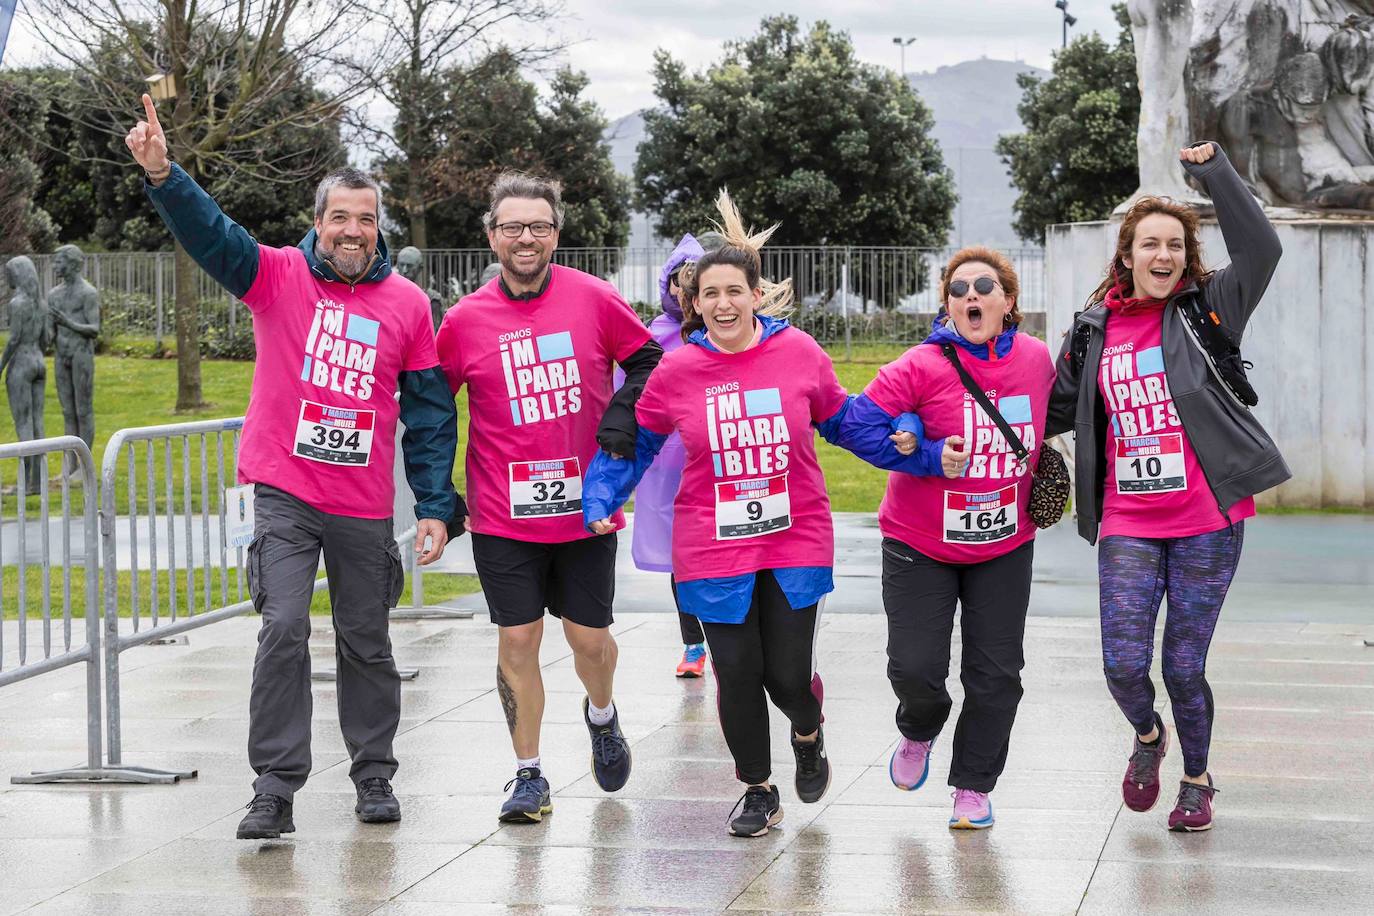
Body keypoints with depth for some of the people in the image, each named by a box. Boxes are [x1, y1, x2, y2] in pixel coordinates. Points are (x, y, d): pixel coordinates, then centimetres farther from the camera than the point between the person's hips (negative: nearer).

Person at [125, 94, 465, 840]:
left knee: (366, 640, 13)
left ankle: (374, 774, 28)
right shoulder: (278, 277, -1)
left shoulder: (407, 304, 2)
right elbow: (210, 234, -17)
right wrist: (161, 175, -36)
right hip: (284, 493, -2)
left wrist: (437, 506, 0)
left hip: (365, 506, 2)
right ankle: (275, 787, -5)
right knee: (283, 630, -11)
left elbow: (431, 410, 5)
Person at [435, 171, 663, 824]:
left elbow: (648, 361, 9)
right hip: (503, 517, 0)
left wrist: (624, 415, -8)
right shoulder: (466, 319, -3)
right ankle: (529, 776, 14)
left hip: (585, 507, 0)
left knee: (589, 636, 8)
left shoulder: (595, 300, -4)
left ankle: (601, 716, 41)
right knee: (517, 640, 1)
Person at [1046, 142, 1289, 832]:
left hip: (1206, 521, -2)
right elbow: (1057, 409, 18)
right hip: (1127, 524, 2)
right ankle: (1147, 737, 28)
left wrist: (1215, 174, -16)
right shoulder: (1094, 332, 8)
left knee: (1184, 665, 3)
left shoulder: (1206, 310, 1)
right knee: (1124, 663, -7)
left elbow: (1260, 252, -14)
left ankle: (1197, 780, 28)